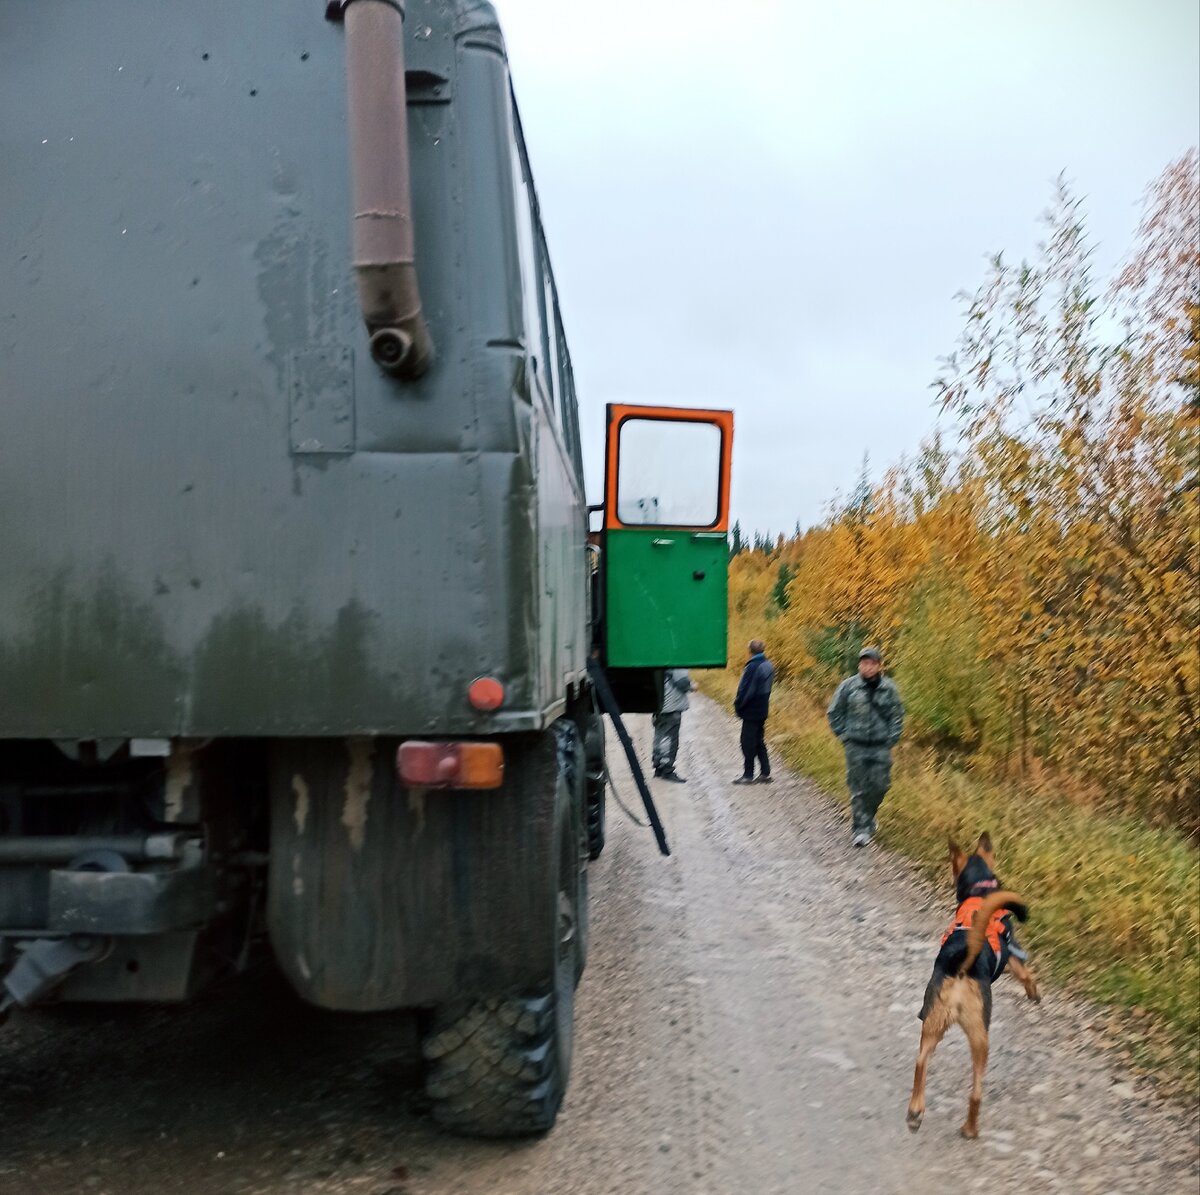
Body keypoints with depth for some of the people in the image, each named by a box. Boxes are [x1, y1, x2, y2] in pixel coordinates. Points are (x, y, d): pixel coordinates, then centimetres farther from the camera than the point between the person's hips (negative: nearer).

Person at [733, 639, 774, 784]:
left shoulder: (752, 667, -19)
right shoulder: (769, 666, 7)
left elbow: (745, 690, -20)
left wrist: (738, 705, -6)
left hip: (751, 711, -8)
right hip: (762, 711, 8)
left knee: (748, 742, -1)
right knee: (759, 742, 15)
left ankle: (748, 775, 3)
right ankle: (765, 773, 16)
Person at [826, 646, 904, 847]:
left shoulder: (889, 688, 0)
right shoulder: (848, 686, -3)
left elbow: (897, 715, 9)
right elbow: (834, 713, 6)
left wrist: (892, 738, 2)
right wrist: (844, 734, 3)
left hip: (881, 746, 1)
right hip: (856, 746, -1)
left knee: (880, 786, 2)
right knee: (858, 789, -1)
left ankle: (868, 817, 28)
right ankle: (861, 829, 6)